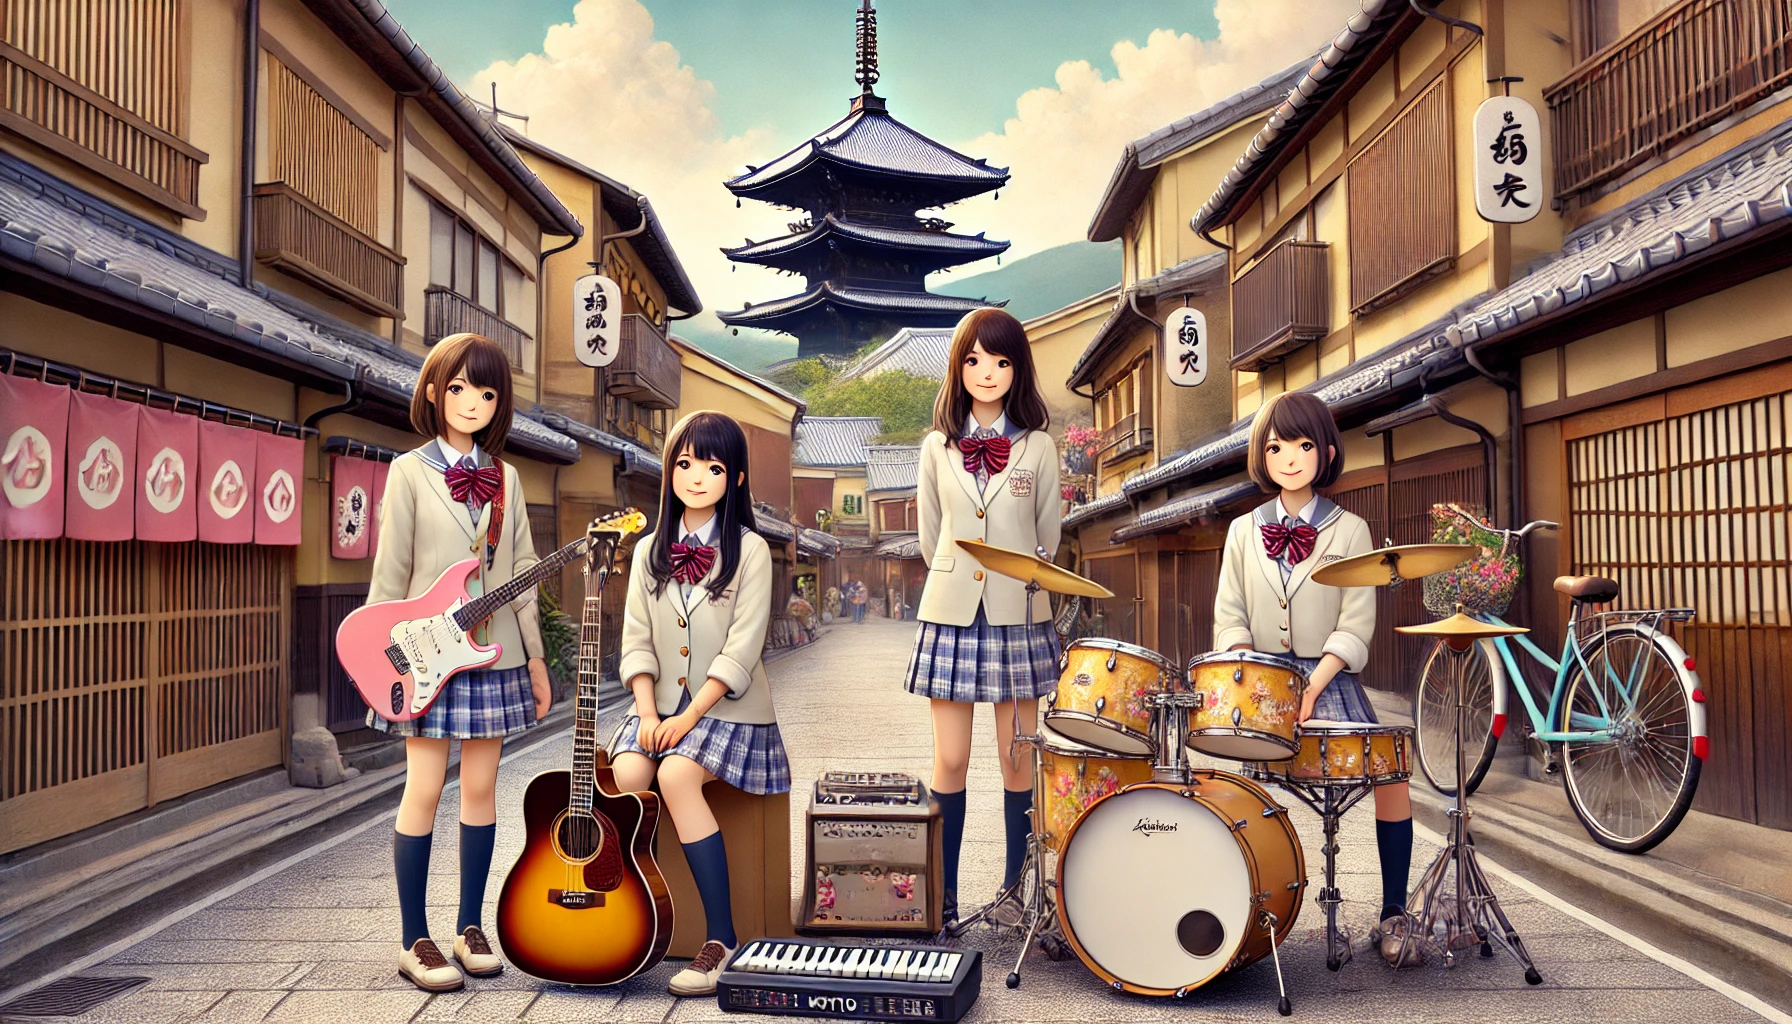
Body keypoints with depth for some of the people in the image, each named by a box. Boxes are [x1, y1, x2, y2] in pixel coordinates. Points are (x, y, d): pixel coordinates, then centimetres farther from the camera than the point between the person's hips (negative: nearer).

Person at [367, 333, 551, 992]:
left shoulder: (505, 479, 10)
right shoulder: (410, 472, -1)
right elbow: (389, 576, -3)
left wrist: (535, 657, 11)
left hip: (494, 654, 4)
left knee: (481, 787, 8)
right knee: (424, 790, 0)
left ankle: (470, 928, 19)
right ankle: (416, 942, 10)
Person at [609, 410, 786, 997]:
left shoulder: (749, 551, -5)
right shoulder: (650, 551, 11)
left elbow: (740, 651, -11)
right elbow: (637, 641, 7)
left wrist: (688, 717, -17)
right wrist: (647, 711, -8)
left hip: (729, 709, -4)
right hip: (661, 705, 4)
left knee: (676, 773, -30)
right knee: (626, 772, -25)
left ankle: (721, 939, -21)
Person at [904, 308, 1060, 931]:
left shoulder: (1037, 447, 3)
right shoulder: (937, 447, 7)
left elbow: (1048, 537, 10)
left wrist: (1015, 585, 11)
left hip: (1018, 614, 0)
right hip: (950, 614, 1)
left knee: (1016, 759, 4)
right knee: (950, 761, 1)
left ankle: (1013, 890, 18)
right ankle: (943, 897, 10)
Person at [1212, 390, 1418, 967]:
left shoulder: (1349, 531, 4)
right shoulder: (1244, 532, 11)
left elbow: (1354, 628, -4)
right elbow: (1230, 620, 6)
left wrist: (1312, 687, -18)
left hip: (1327, 680, -1)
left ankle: (1394, 915, -7)